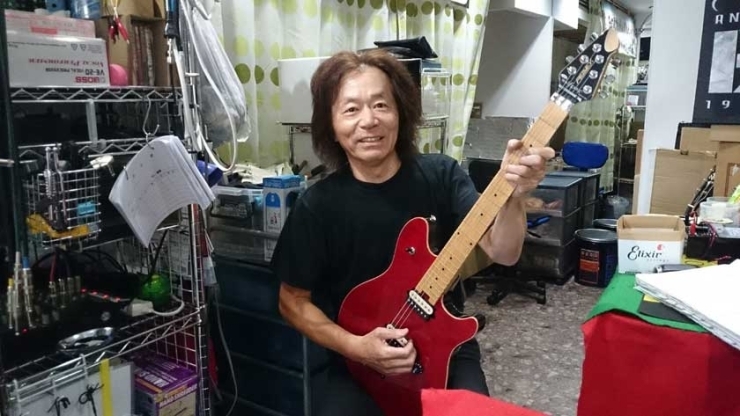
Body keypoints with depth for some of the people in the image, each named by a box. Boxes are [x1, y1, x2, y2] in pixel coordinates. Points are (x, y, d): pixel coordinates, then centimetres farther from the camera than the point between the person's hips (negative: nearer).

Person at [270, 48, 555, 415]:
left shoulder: (441, 175, -7)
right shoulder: (318, 205, -10)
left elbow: (502, 253, -16)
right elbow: (293, 301, -1)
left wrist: (513, 195, -36)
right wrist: (355, 347, -15)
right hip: (361, 362, -1)